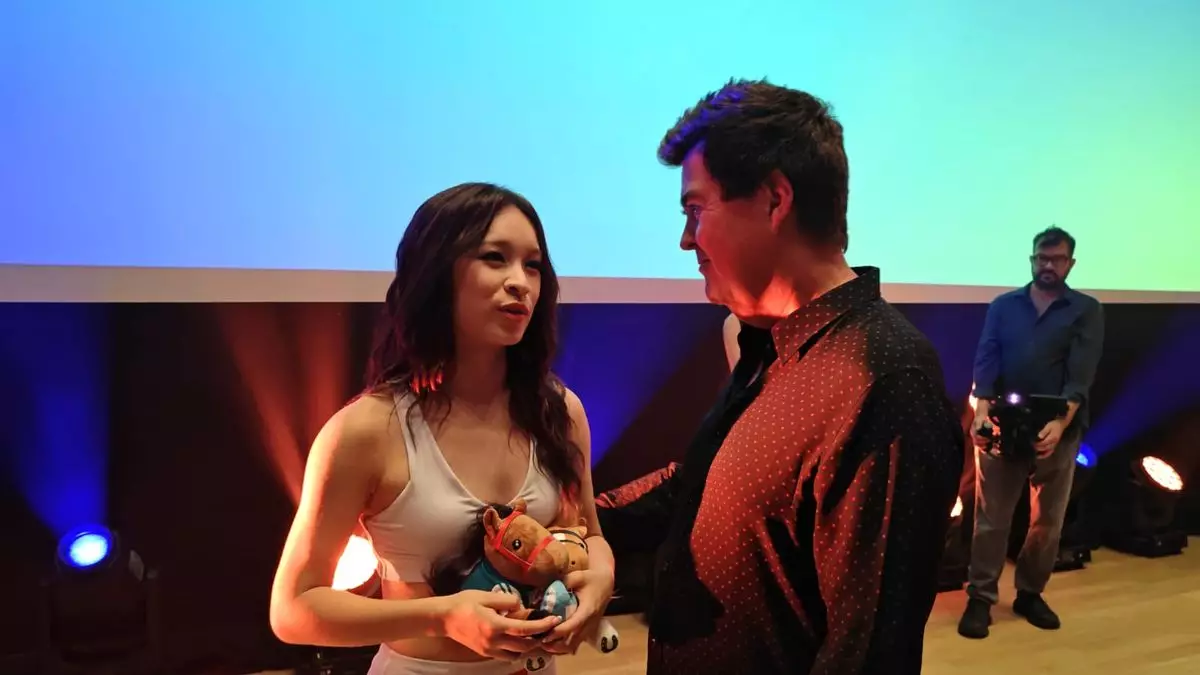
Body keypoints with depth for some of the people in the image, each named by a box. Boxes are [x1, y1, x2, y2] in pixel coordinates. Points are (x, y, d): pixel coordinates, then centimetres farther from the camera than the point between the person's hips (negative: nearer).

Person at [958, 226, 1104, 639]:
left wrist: (1061, 422, -25)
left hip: (1058, 429, 0)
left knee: (1048, 520, 11)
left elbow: (1081, 373, -9)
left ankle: (1030, 593, 27)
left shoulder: (1086, 310, 4)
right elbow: (986, 360, -4)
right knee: (991, 516, 2)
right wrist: (982, 410, -21)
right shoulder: (1003, 306, 7)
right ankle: (981, 598, 10)